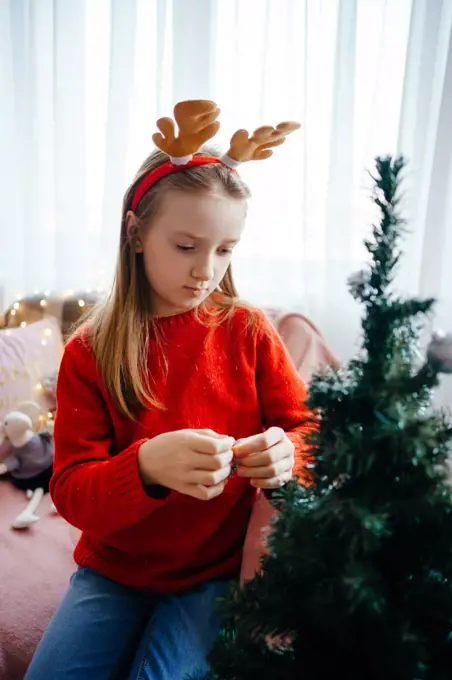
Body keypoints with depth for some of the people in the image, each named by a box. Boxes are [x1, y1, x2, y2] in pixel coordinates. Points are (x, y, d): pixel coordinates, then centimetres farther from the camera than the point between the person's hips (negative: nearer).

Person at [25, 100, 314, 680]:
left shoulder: (248, 331, -7)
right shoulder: (90, 352, -8)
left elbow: (308, 430, -1)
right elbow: (70, 493, -12)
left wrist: (287, 454, -25)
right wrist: (147, 467, -34)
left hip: (219, 570, 0)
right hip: (114, 569, 1)